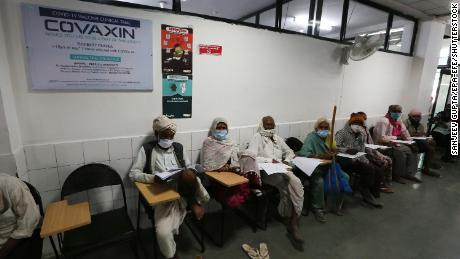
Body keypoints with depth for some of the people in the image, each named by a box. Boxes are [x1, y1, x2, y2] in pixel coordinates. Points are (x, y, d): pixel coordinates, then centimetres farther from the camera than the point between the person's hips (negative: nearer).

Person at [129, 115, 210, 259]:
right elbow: (133, 173, -4)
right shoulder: (147, 149, 2)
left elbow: (189, 168, 18)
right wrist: (155, 178, -21)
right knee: (163, 232, -23)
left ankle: (194, 203, -7)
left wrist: (190, 175, -7)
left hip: (184, 190, 2)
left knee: (189, 175, -32)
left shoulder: (178, 148, 12)